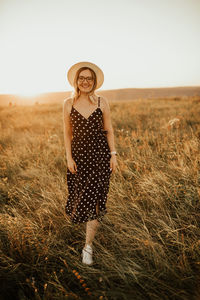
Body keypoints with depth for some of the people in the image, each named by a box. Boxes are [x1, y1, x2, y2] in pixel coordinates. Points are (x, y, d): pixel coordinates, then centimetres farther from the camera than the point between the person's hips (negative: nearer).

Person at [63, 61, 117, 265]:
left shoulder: (102, 102, -1)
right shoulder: (69, 103, 1)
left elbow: (109, 130, 3)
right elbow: (67, 132, 3)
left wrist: (113, 155, -2)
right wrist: (69, 157, -3)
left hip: (100, 153, -1)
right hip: (78, 154, 1)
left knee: (93, 198, -3)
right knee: (80, 193, 14)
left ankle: (88, 246, 9)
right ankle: (77, 215, 51)